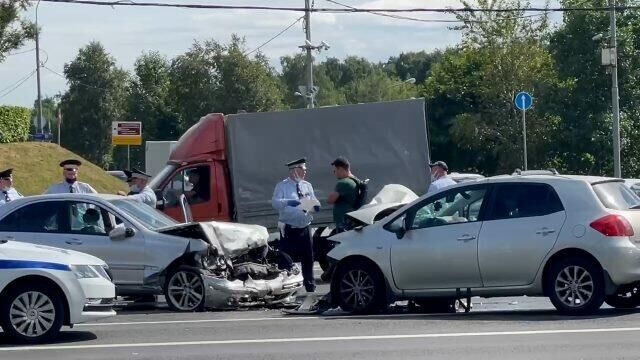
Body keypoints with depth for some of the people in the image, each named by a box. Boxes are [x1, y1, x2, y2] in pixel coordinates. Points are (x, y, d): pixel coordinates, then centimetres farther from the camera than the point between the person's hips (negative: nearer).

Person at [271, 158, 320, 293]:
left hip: (304, 228, 5)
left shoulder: (307, 186, 10)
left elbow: (314, 201, 12)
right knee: (286, 259, -4)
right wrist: (288, 202, -33)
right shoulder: (282, 186, -5)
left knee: (308, 258, 12)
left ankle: (310, 285, 26)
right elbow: (274, 202, -17)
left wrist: (316, 206, -11)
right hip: (289, 230, -5)